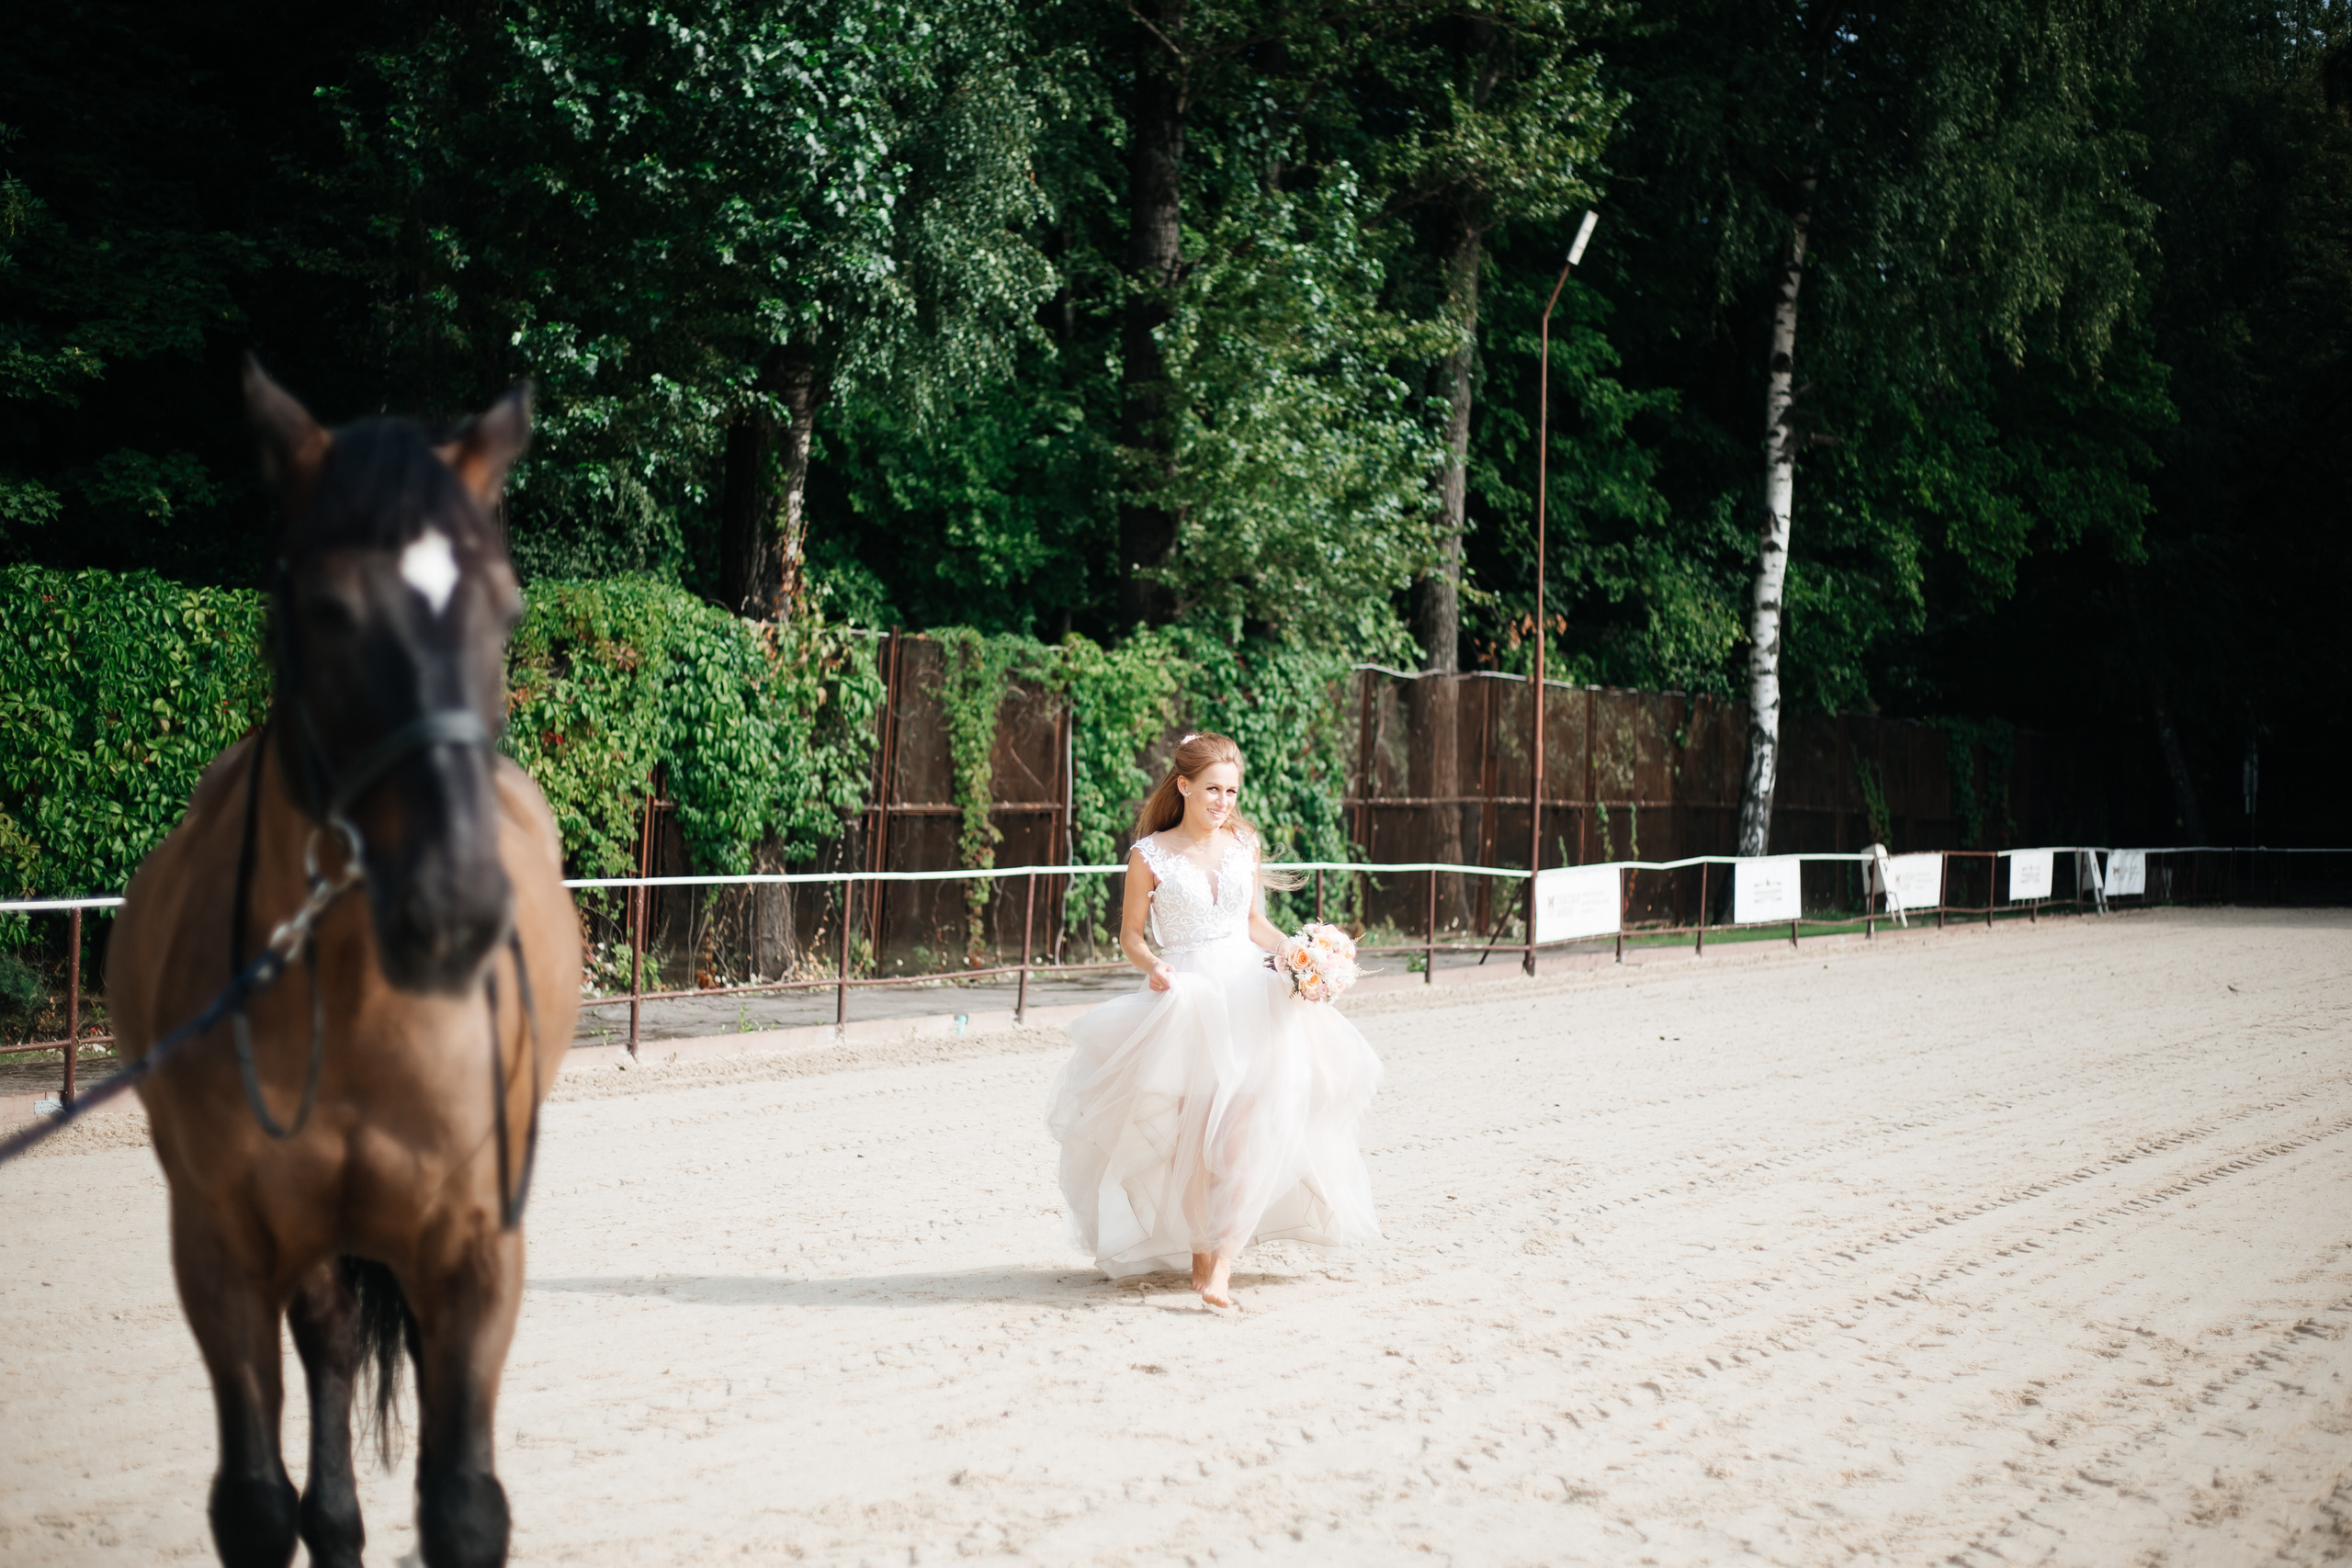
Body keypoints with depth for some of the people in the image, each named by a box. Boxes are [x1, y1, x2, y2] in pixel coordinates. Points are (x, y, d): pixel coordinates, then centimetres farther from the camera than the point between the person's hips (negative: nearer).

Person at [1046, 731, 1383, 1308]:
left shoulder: (1243, 844, 10)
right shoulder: (1150, 855, 0)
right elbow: (1131, 936, 6)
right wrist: (1153, 967, -14)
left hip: (1249, 987, 2)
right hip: (1186, 997, -2)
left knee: (1251, 1121, -16)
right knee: (1194, 1131, -8)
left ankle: (1223, 1259, -18)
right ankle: (1199, 1252, 8)